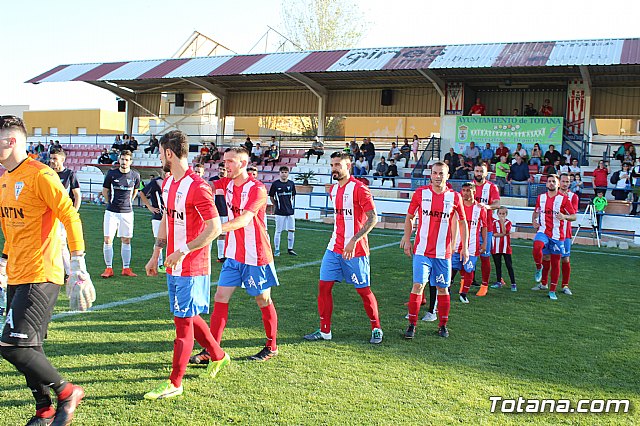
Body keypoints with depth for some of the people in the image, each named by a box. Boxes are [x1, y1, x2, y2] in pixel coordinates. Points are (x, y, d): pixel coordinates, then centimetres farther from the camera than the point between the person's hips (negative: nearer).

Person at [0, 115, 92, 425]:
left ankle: (67, 392, 5)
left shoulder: (40, 175, -13)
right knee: (25, 348, 11)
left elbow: (70, 217, -15)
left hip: (39, 277, -9)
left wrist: (78, 266, -17)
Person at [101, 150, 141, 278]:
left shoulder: (135, 175, 2)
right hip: (111, 212, -1)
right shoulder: (111, 174, -1)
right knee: (108, 240, -5)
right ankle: (108, 268, 3)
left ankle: (126, 268, 14)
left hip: (127, 212, 1)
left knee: (126, 241, 6)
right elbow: (105, 190, 12)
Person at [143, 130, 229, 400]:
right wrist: (156, 254, 19)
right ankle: (218, 355, 38)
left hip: (191, 267, -9)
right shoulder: (167, 183, 10)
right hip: (174, 266, 9)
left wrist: (184, 251, -24)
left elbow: (215, 228, -22)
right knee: (187, 317, 18)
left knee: (183, 321, -1)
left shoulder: (197, 187, -19)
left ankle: (175, 383, 9)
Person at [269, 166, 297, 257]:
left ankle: (290, 249, 17)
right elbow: (271, 197, 6)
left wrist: (290, 205, 12)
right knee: (278, 231, 1)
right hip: (280, 212, -3)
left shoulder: (291, 184, 6)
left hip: (290, 211, 4)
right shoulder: (275, 184, -4)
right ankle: (277, 250, 11)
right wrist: (277, 205, 5)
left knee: (291, 230, 5)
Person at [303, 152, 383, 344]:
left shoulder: (359, 188, -13)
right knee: (324, 285, 3)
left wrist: (353, 240, -24)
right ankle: (324, 331, 14)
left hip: (355, 250, -7)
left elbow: (373, 218, -18)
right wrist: (336, 236, 18)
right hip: (334, 248, 7)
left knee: (364, 290, 3)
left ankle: (376, 329, 21)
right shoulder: (333, 190, 12)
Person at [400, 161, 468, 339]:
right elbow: (409, 217, 10)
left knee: (443, 288, 9)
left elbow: (462, 222, 11)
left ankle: (443, 326, 23)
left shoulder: (454, 197, 0)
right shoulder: (420, 193, -1)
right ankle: (412, 324, 1)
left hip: (443, 252, 1)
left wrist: (465, 247, 8)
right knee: (418, 285, -9)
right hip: (422, 250, -1)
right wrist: (407, 240, 6)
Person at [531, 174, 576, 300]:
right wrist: (534, 221, 5)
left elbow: (574, 216, -1)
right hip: (543, 231, 1)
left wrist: (564, 216, -22)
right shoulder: (541, 197, 8)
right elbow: (536, 212, 25)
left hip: (557, 234, -1)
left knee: (555, 263, 4)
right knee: (537, 246, -33)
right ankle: (539, 268, -5)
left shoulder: (563, 199, -2)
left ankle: (552, 291, 15)